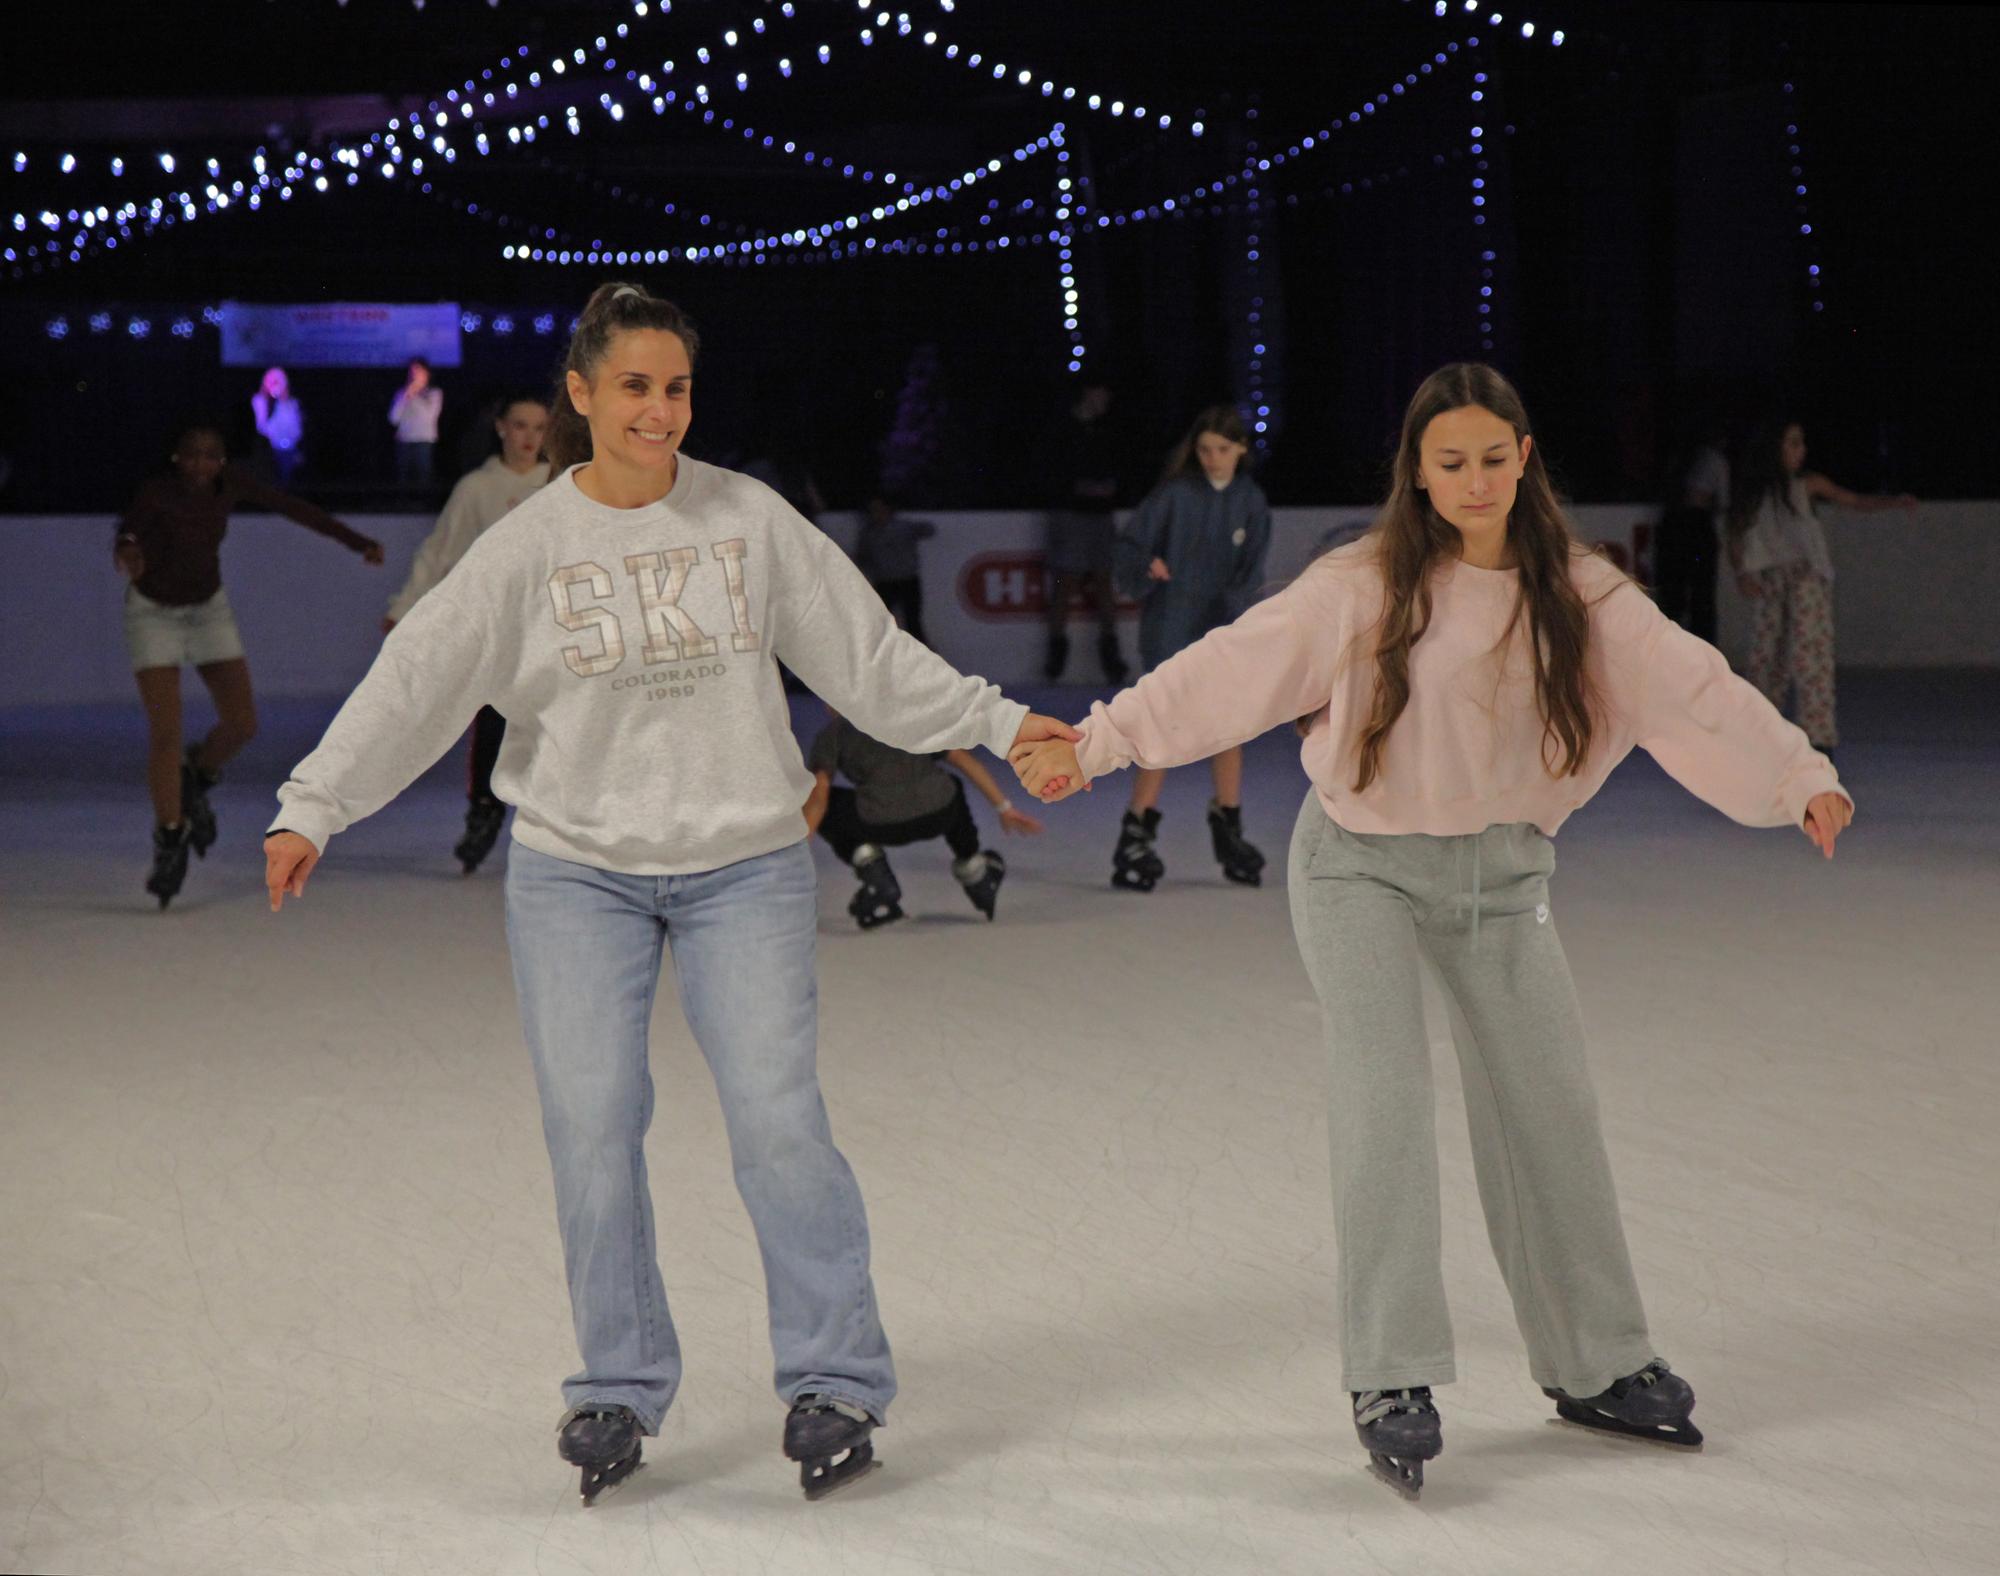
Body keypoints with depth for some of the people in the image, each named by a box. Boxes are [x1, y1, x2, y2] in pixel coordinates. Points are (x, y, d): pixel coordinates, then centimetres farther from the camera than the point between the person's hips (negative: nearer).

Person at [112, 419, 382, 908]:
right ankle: (169, 840, 1)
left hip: (209, 608, 4)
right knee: (165, 731, -12)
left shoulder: (231, 483, -15)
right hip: (153, 612, -4)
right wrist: (128, 558, -68)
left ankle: (196, 779, 29)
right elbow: (126, 542, -43)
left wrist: (356, 541, -5)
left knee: (242, 724, -1)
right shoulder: (156, 495, -28)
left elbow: (292, 507, -5)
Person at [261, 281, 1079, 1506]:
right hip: (577, 872, 0)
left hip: (745, 865, 0)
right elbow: (420, 677, -8)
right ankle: (620, 1386, 15)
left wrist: (997, 722, 3)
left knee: (779, 1119, -6)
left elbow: (870, 653, 5)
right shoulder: (529, 544, -3)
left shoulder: (748, 519, -1)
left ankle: (836, 1380, 7)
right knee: (593, 1131, -2)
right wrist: (311, 809, -16)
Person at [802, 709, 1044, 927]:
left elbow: (818, 792, 2)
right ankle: (980, 883, 46)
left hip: (882, 825, -4)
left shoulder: (831, 733, 16)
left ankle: (880, 888, 11)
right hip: (939, 814, 4)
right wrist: (1005, 808, 24)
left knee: (824, 811, 24)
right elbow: (964, 759, 22)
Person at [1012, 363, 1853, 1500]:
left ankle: (1599, 1366, 23)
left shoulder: (1579, 594, -3)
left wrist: (1801, 776, -20)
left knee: (1549, 1111, 8)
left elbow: (1692, 687, -9)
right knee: (1387, 1101, -16)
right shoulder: (1364, 587, -11)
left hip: (1503, 872, 3)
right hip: (1363, 864, -3)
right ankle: (1394, 1384, -11)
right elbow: (1234, 668, -15)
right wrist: (1099, 743, -21)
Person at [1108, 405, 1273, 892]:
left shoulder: (1250, 500, 3)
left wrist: (1234, 601, -15)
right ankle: (1137, 837, -2)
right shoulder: (1175, 494, -7)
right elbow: (1131, 543, -9)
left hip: (1221, 631, 4)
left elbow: (1252, 566, 1)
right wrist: (1144, 570, -29)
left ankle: (1228, 832, 23)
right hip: (1170, 628, -4)